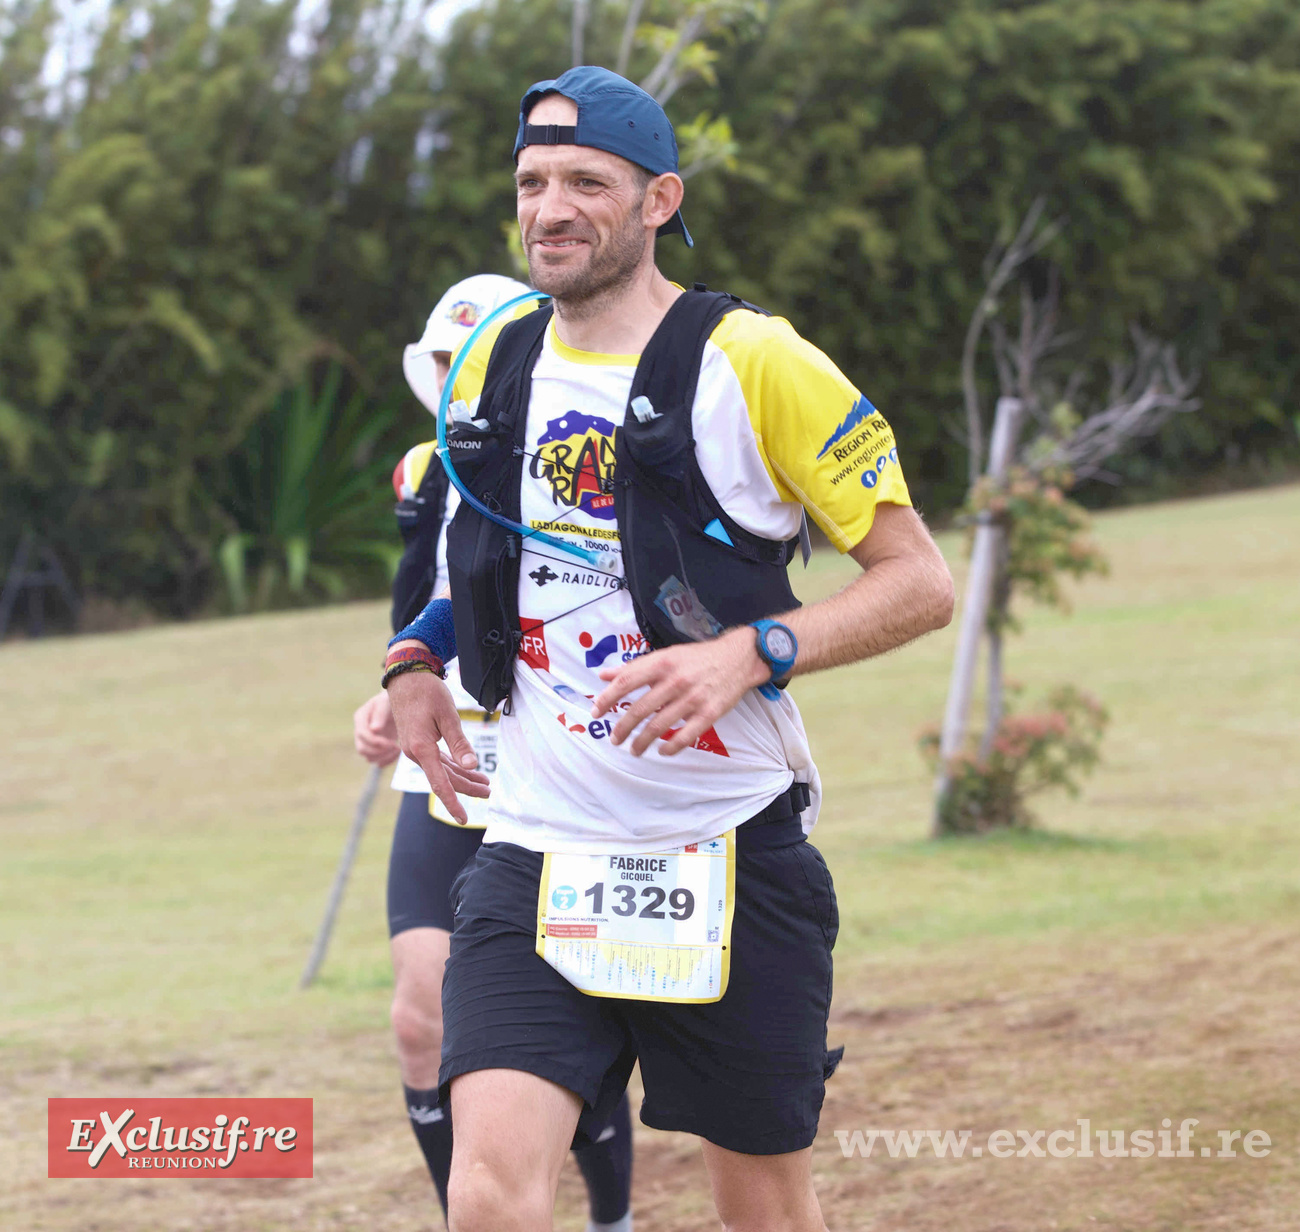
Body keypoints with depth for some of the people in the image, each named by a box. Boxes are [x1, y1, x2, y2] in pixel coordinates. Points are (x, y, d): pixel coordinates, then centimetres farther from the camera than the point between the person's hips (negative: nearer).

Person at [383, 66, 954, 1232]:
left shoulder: (755, 366, -9)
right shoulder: (495, 370, 8)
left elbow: (919, 581, -8)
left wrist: (748, 654, -22)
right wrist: (420, 655, 9)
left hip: (728, 856, -3)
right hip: (539, 848, 3)